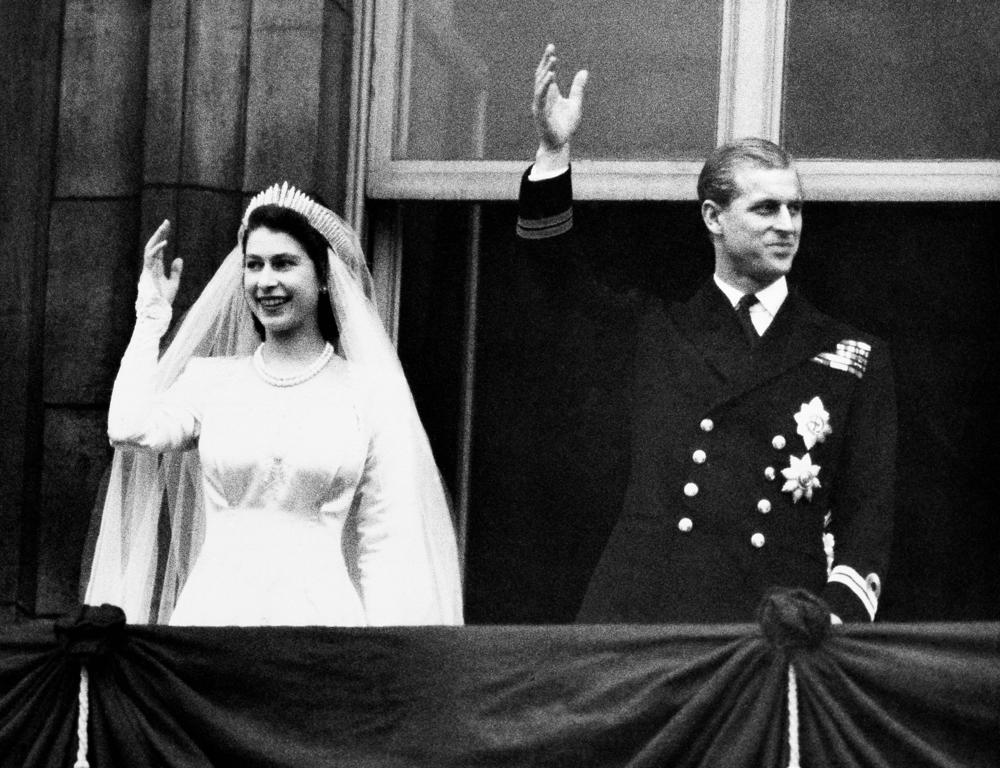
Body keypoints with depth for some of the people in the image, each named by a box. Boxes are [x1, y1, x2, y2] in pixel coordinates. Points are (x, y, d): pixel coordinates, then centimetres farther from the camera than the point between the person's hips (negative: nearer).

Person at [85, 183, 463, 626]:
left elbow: (385, 542, 3)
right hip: (213, 605, 2)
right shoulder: (208, 379, 12)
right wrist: (152, 313, 6)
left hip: (321, 607, -2)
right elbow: (131, 430, -6)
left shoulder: (368, 391, 5)